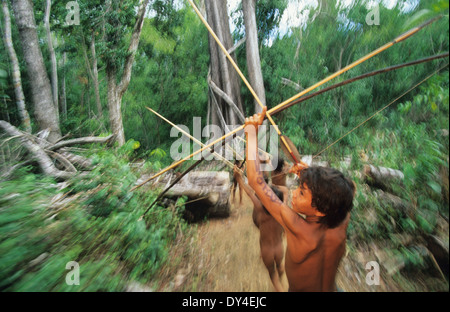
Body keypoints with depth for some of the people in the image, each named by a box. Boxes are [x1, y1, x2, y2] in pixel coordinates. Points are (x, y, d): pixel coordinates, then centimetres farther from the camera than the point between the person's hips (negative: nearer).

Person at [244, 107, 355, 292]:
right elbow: (349, 189, -2)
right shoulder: (341, 224, -25)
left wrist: (252, 132, -28)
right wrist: (308, 176, -14)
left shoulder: (299, 229, -39)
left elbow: (255, 181, -37)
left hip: (298, 289, -4)